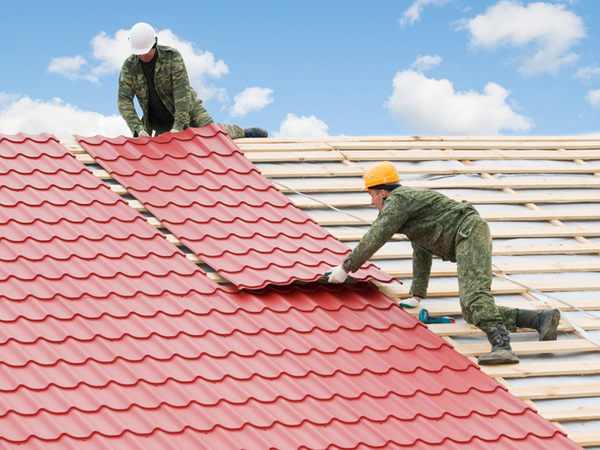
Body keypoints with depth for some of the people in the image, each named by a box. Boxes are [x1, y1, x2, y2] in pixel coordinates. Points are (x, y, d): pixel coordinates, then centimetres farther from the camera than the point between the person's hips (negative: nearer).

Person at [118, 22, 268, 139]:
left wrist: (178, 126, -31)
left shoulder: (172, 56, -19)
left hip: (187, 109, -3)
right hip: (161, 123, 3)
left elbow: (182, 91, -23)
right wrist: (139, 129, -32)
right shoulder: (129, 66, -12)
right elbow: (124, 101, -18)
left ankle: (243, 132, 14)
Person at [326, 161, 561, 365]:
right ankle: (541, 318, -1)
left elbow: (374, 239, -9)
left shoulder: (397, 201, -3)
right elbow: (422, 253, 32)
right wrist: (416, 297, 31)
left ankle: (501, 346, -49)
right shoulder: (408, 201, 29)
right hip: (470, 239, 10)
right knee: (471, 312, 4)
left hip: (470, 232, -10)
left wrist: (346, 267, 2)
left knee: (474, 295, -29)